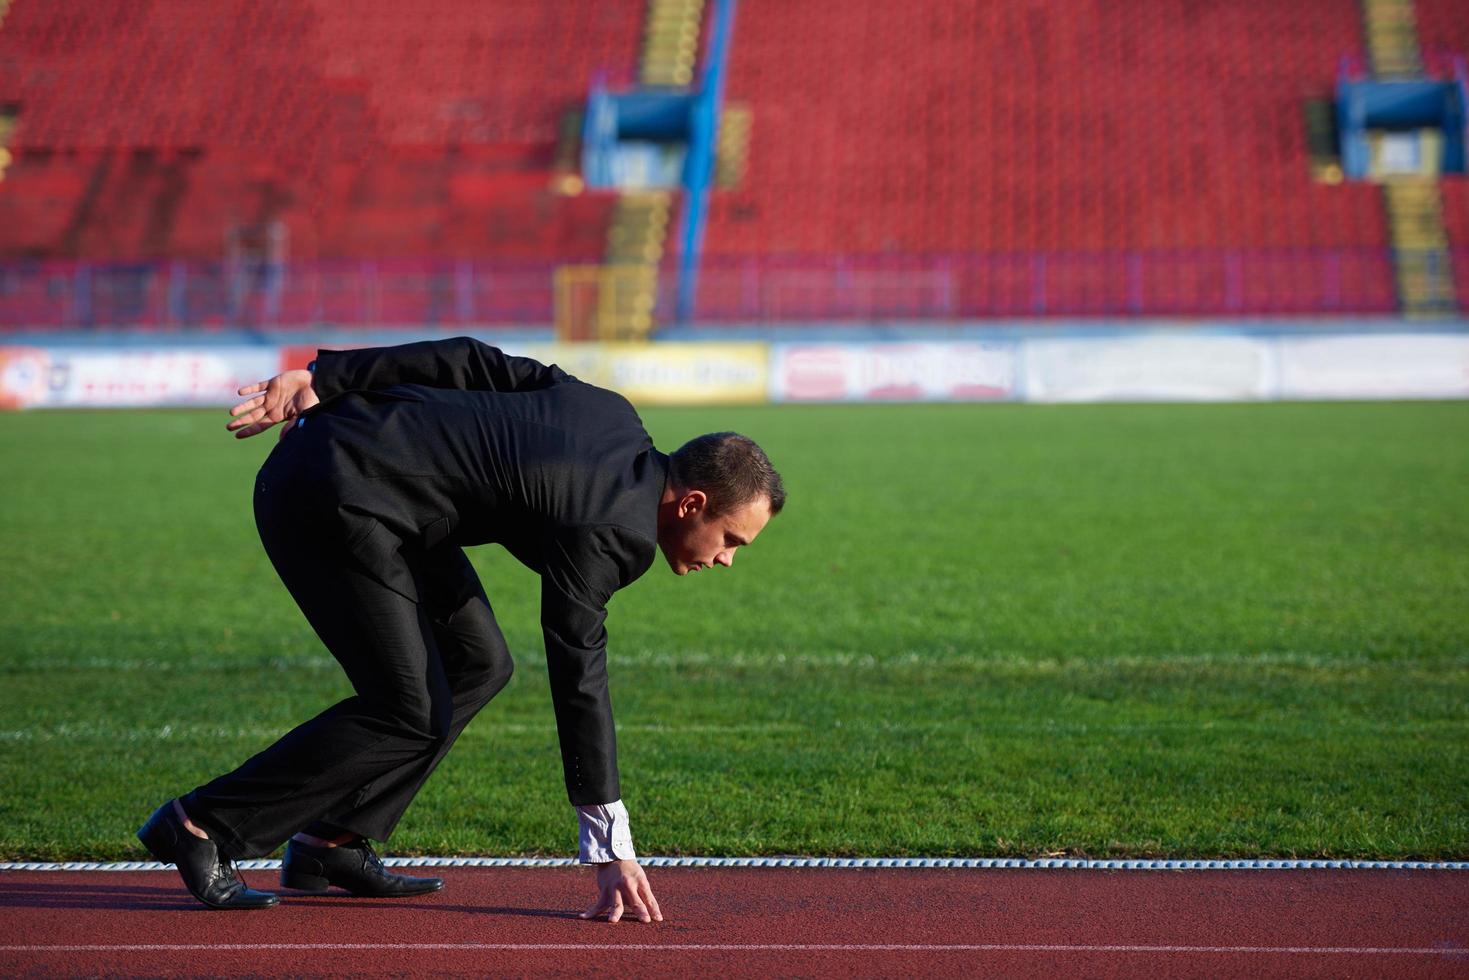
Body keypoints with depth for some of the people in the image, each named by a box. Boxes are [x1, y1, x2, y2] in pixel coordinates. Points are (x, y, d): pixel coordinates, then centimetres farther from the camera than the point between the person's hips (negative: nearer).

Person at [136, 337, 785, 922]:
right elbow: (579, 687, -19)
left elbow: (472, 362, 6)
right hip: (334, 500, -10)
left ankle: (332, 843, 12)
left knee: (478, 664, 10)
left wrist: (320, 380, 4)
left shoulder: (612, 415, 7)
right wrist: (613, 851, -17)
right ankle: (201, 827, -5)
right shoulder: (607, 533, -17)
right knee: (412, 716, -10)